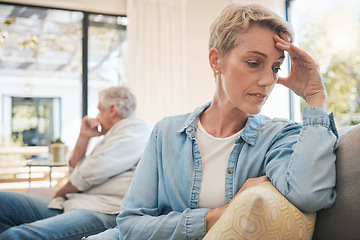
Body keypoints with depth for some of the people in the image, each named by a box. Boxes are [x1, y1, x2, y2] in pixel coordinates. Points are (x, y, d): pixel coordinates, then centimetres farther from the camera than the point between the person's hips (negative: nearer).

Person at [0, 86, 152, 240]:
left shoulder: (135, 127, -2)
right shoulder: (112, 135, 29)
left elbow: (90, 175, -8)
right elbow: (75, 172, 28)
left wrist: (59, 194, 9)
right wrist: (84, 136, 16)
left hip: (104, 212, -10)